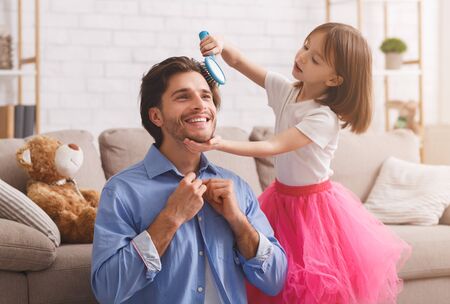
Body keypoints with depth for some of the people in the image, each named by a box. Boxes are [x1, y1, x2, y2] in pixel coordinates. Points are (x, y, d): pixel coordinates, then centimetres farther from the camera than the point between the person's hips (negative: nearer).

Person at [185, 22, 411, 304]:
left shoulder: (324, 119, -24)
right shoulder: (285, 90, -4)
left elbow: (274, 148, -30)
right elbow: (239, 62, -1)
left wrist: (221, 144, -40)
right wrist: (222, 46, -24)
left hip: (313, 204, -6)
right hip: (281, 196, 6)